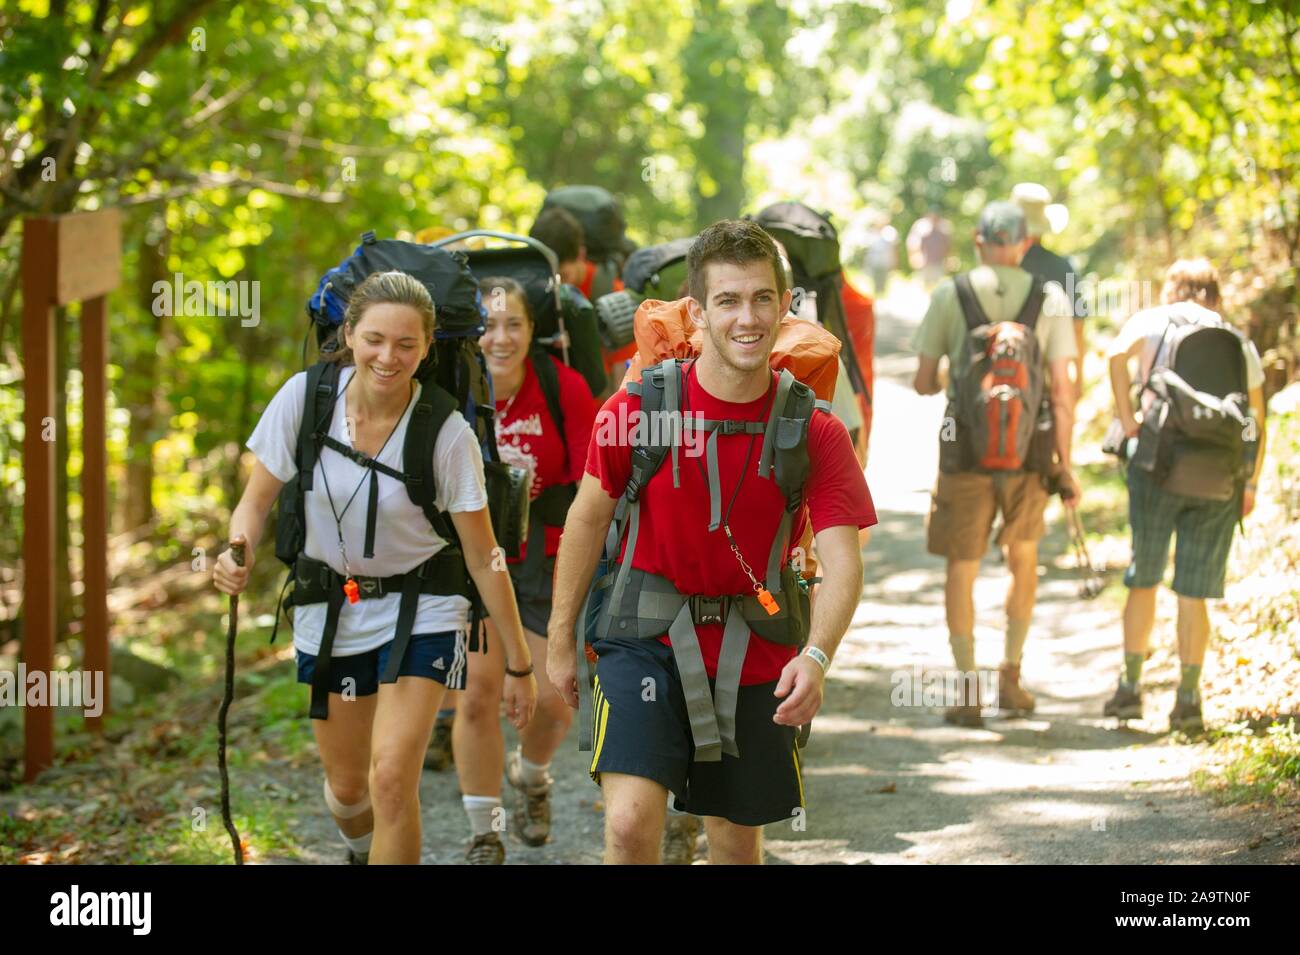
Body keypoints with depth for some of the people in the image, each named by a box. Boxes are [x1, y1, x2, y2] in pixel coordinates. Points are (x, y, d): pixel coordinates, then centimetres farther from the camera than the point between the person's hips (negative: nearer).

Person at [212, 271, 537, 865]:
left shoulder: (448, 435, -19)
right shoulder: (304, 398, -15)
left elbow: (483, 557, -11)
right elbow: (256, 502, -4)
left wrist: (518, 664, -6)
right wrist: (238, 552, -27)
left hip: (420, 609, -3)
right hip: (328, 608, 3)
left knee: (392, 777, -19)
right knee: (347, 786, 15)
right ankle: (361, 850, 51)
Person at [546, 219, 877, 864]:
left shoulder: (813, 431, -8)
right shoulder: (638, 405, -9)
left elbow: (842, 561, -15)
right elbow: (588, 519, 3)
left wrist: (816, 657, -34)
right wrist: (560, 641, 6)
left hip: (755, 654, 2)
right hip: (647, 641, -2)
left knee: (737, 841, 14)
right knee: (630, 824, -20)